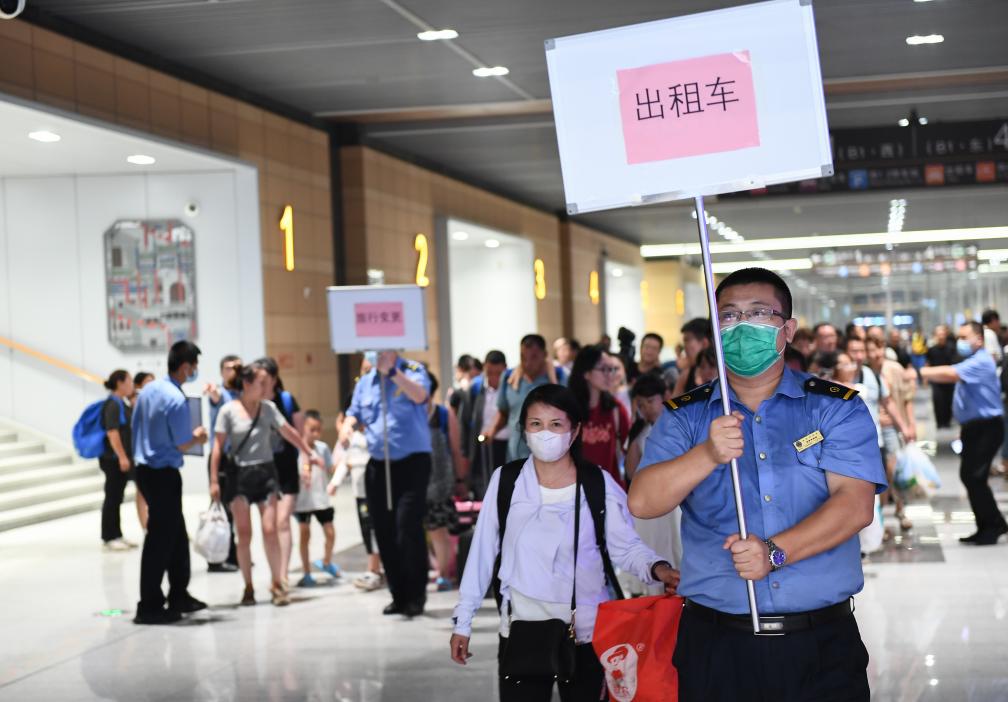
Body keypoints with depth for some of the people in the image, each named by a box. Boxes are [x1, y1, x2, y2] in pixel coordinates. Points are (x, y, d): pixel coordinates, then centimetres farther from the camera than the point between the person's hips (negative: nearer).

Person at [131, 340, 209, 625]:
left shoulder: (148, 390, 6)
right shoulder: (177, 400, -20)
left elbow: (134, 427, 14)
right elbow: (182, 445, -14)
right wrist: (197, 437, 6)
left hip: (144, 469, 9)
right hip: (164, 474, -9)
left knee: (177, 534, 18)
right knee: (160, 539, -3)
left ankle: (179, 596, 27)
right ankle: (149, 607, 0)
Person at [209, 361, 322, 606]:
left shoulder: (269, 408, 2)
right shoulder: (229, 410, -7)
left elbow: (289, 432, 13)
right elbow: (218, 446, -5)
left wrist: (310, 453, 18)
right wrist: (214, 480, -8)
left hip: (265, 472, 2)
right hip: (239, 475, -2)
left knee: (270, 530, -5)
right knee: (244, 534, 1)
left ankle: (277, 584, 5)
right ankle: (248, 588, 12)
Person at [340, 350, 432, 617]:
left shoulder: (413, 371, -3)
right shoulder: (365, 381, 12)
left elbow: (419, 396, -23)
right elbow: (355, 413, 18)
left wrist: (391, 371, -31)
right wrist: (347, 426, -4)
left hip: (412, 462, -6)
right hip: (378, 464, 6)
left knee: (408, 527, -15)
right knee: (384, 532, 5)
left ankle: (416, 595, -3)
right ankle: (399, 595, 16)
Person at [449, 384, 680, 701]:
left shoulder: (599, 485, -6)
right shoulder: (505, 481, -2)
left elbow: (626, 547, -2)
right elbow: (483, 553, 4)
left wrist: (657, 567, -23)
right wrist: (463, 620, 6)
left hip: (586, 632, 0)